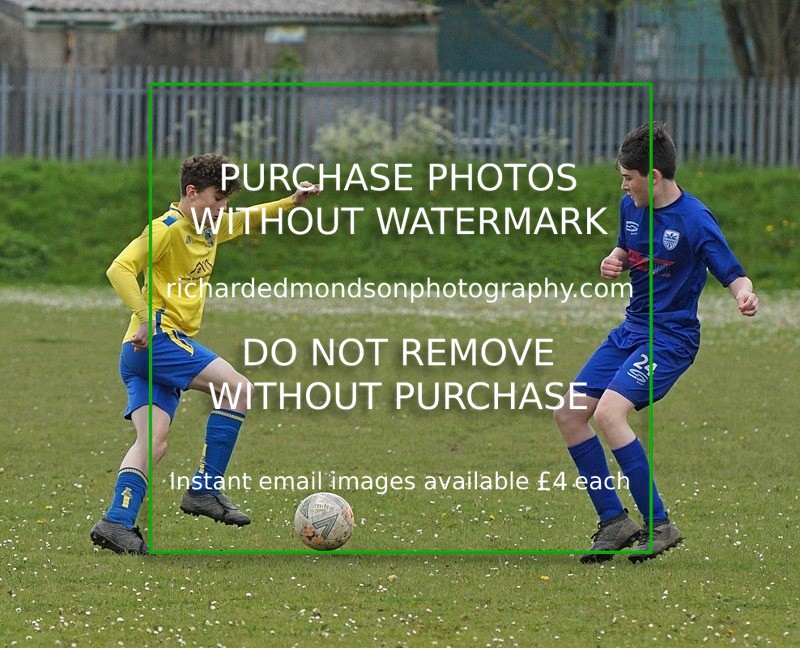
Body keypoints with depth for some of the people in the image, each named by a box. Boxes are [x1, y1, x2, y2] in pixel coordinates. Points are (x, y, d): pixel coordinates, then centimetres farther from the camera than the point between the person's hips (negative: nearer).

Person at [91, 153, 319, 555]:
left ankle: (117, 522, -13)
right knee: (238, 388, -13)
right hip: (156, 338, -9)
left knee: (153, 443, -3)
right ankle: (205, 490, -12)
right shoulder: (167, 229, -10)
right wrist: (145, 318, -27)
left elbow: (252, 219, 35)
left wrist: (292, 203, 20)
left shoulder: (213, 228, 18)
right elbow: (120, 269, -20)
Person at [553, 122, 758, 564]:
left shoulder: (695, 221, -18)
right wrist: (613, 260, -1)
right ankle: (614, 522, 13)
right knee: (568, 415, 6)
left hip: (670, 338, -9)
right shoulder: (631, 206, 3)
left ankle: (659, 524, -18)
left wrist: (745, 297, -39)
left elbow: (734, 276, -16)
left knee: (608, 412, -26)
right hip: (630, 331, 9)